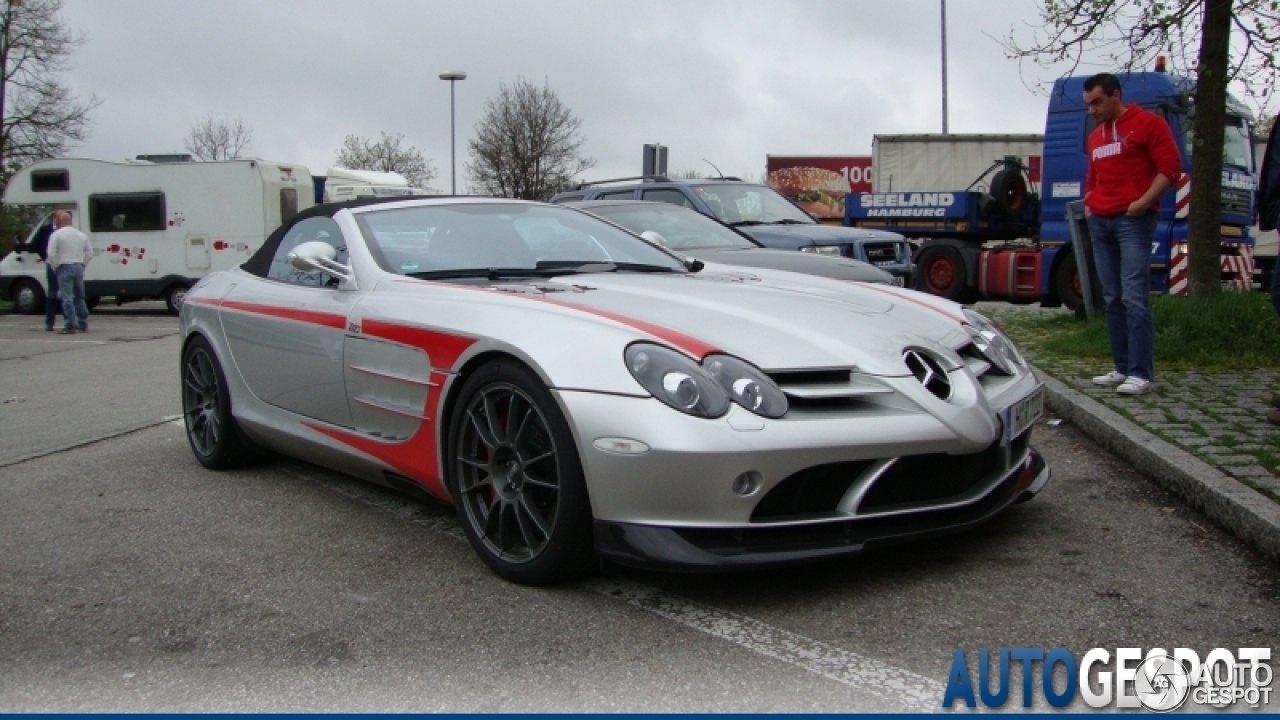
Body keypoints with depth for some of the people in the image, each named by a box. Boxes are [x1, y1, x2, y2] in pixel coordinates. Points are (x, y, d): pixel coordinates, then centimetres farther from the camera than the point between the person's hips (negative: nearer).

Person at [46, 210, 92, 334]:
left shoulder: (56, 235, -6)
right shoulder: (81, 235, 12)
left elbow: (51, 254, -12)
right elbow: (90, 253, 11)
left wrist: (55, 268, 0)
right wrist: (82, 264, 13)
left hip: (64, 268, -5)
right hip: (79, 267, 5)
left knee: (67, 298, -5)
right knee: (80, 297, 15)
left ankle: (70, 326, -9)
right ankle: (84, 325, 17)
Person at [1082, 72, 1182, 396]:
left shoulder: (1148, 123, -1)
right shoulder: (1094, 137, 21)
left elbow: (1170, 168, -7)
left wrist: (1143, 202, -16)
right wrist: (1088, 204, 13)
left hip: (1133, 220, -7)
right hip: (1100, 222, 7)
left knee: (1134, 298, -13)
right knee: (1113, 299, 7)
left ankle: (1141, 373, -13)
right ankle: (1122, 368, 11)